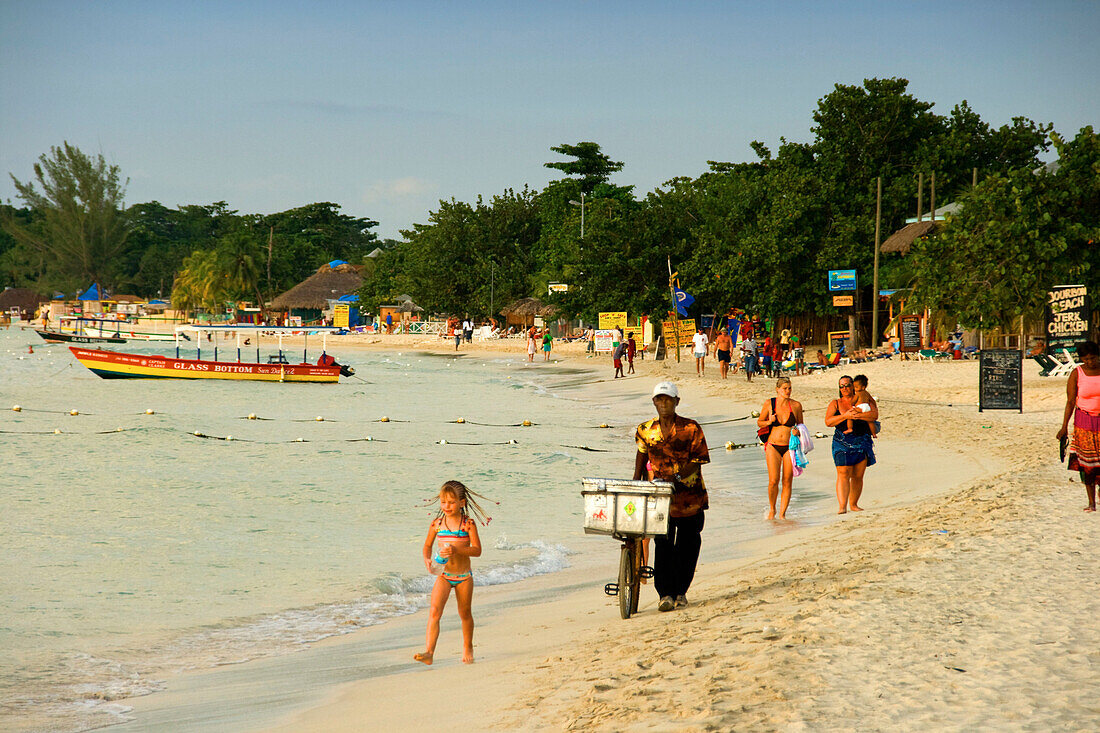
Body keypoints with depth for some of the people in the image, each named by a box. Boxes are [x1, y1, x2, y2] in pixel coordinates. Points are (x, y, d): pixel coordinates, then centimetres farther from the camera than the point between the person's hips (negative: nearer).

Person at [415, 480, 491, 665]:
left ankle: (468, 648, 35)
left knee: (465, 613, 13)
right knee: (434, 610, -16)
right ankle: (429, 652, -23)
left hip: (463, 576, -1)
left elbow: (477, 550, -12)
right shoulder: (436, 524, 0)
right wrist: (427, 559, -5)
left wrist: (456, 549, -26)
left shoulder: (468, 524, -8)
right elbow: (428, 545, 16)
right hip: (443, 575, 1)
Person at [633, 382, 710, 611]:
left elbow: (697, 460, -7)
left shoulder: (691, 429, -3)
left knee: (687, 545, 4)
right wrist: (636, 481, 12)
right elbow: (641, 455, 21)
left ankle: (680, 592, 18)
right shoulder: (645, 430, 6)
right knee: (663, 545, -9)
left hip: (690, 495, -1)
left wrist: (678, 476, -21)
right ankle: (665, 593, -7)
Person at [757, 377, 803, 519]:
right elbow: (759, 422, 10)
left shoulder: (796, 405, 1)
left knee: (787, 482, -2)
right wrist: (769, 422, -11)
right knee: (773, 481, -10)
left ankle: (782, 513, 9)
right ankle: (772, 509, 14)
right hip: (773, 446, -1)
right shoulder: (769, 404, 0)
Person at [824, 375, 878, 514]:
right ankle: (842, 506, -20)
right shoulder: (835, 404, 10)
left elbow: (874, 415, -8)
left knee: (858, 476, 4)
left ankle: (853, 504, 17)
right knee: (843, 474, -14)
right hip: (842, 442, -1)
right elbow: (828, 421, -4)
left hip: (862, 442, 1)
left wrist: (857, 415, -19)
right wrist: (845, 416, -16)